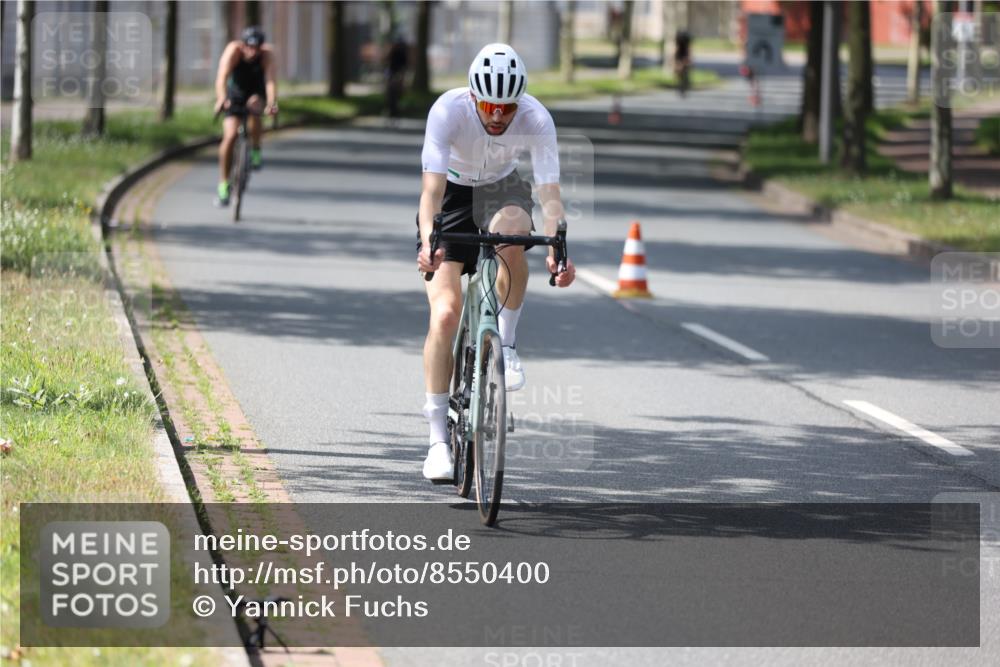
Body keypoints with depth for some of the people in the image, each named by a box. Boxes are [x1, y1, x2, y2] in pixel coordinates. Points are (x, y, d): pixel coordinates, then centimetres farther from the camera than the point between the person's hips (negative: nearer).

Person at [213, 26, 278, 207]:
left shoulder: (267, 53, -27)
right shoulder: (233, 50, -29)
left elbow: (270, 80, -38)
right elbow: (222, 77, -42)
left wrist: (272, 102, -57)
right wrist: (221, 99, -60)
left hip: (256, 92, 0)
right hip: (235, 94, 0)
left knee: (254, 104, -36)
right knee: (230, 135, -15)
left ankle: (255, 150, -15)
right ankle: (223, 184, -3)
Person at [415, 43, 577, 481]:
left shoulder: (536, 120, -27)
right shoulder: (448, 111, -31)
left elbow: (549, 192, -31)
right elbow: (432, 187, -37)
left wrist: (556, 248, -48)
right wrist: (428, 241, -55)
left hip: (502, 189, 1)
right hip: (453, 192, -1)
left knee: (510, 228, -38)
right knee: (445, 311, -16)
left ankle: (506, 340, -16)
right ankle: (438, 438, -10)